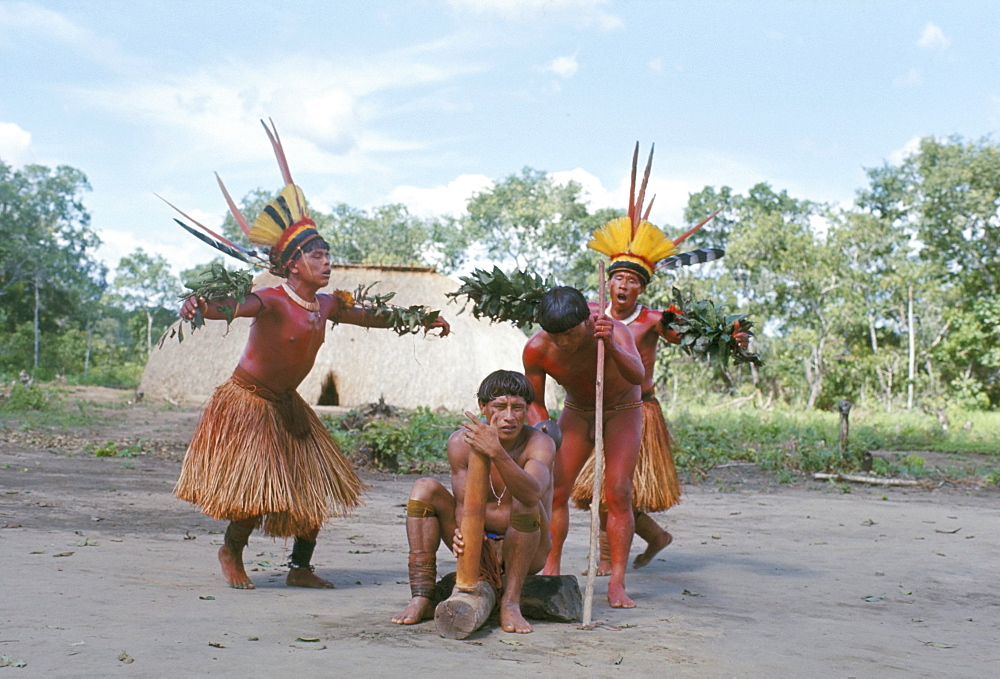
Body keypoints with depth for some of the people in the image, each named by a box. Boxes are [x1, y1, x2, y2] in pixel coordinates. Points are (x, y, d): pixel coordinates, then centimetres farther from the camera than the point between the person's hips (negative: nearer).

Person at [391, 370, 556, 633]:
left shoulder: (540, 444, -19)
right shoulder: (461, 442, -10)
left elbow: (532, 494, -39)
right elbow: (464, 502, -16)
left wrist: (496, 452, -53)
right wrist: (464, 534, -39)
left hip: (527, 552, -3)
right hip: (480, 545, 3)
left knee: (525, 502, -32)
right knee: (425, 488, -14)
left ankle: (510, 602, -25)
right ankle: (422, 597, -20)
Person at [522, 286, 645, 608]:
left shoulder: (614, 331, -35)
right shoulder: (536, 349, -26)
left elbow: (637, 375, -54)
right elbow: (535, 403, -10)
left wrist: (611, 347, -71)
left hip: (621, 409, -2)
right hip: (577, 411, 3)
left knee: (618, 493, -12)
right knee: (555, 490, -7)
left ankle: (616, 584, -10)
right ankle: (550, 573, 4)